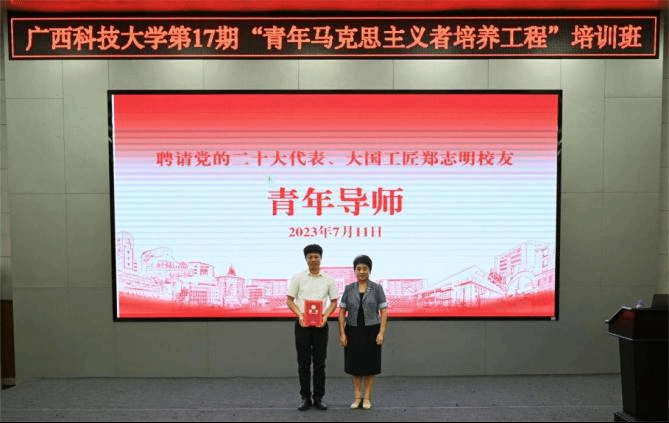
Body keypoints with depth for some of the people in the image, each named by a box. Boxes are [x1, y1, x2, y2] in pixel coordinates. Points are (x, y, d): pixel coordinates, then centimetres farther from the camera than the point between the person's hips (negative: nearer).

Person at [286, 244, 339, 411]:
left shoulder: (328, 280, 4)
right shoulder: (298, 278, 0)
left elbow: (334, 302, 7)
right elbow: (289, 300, 0)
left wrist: (325, 316, -11)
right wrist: (300, 315, -16)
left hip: (320, 324, 1)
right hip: (302, 324, -1)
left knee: (319, 363, 6)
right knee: (303, 363, 5)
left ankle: (319, 398, 16)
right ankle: (305, 397, 15)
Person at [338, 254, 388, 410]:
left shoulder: (377, 288, -4)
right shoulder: (349, 289, 0)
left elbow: (384, 312, -5)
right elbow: (342, 312, 1)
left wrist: (382, 333, -13)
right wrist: (342, 333, -5)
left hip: (371, 331, -1)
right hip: (353, 331, 2)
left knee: (370, 364, 5)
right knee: (355, 364, 7)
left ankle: (367, 397, 17)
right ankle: (357, 397, 19)